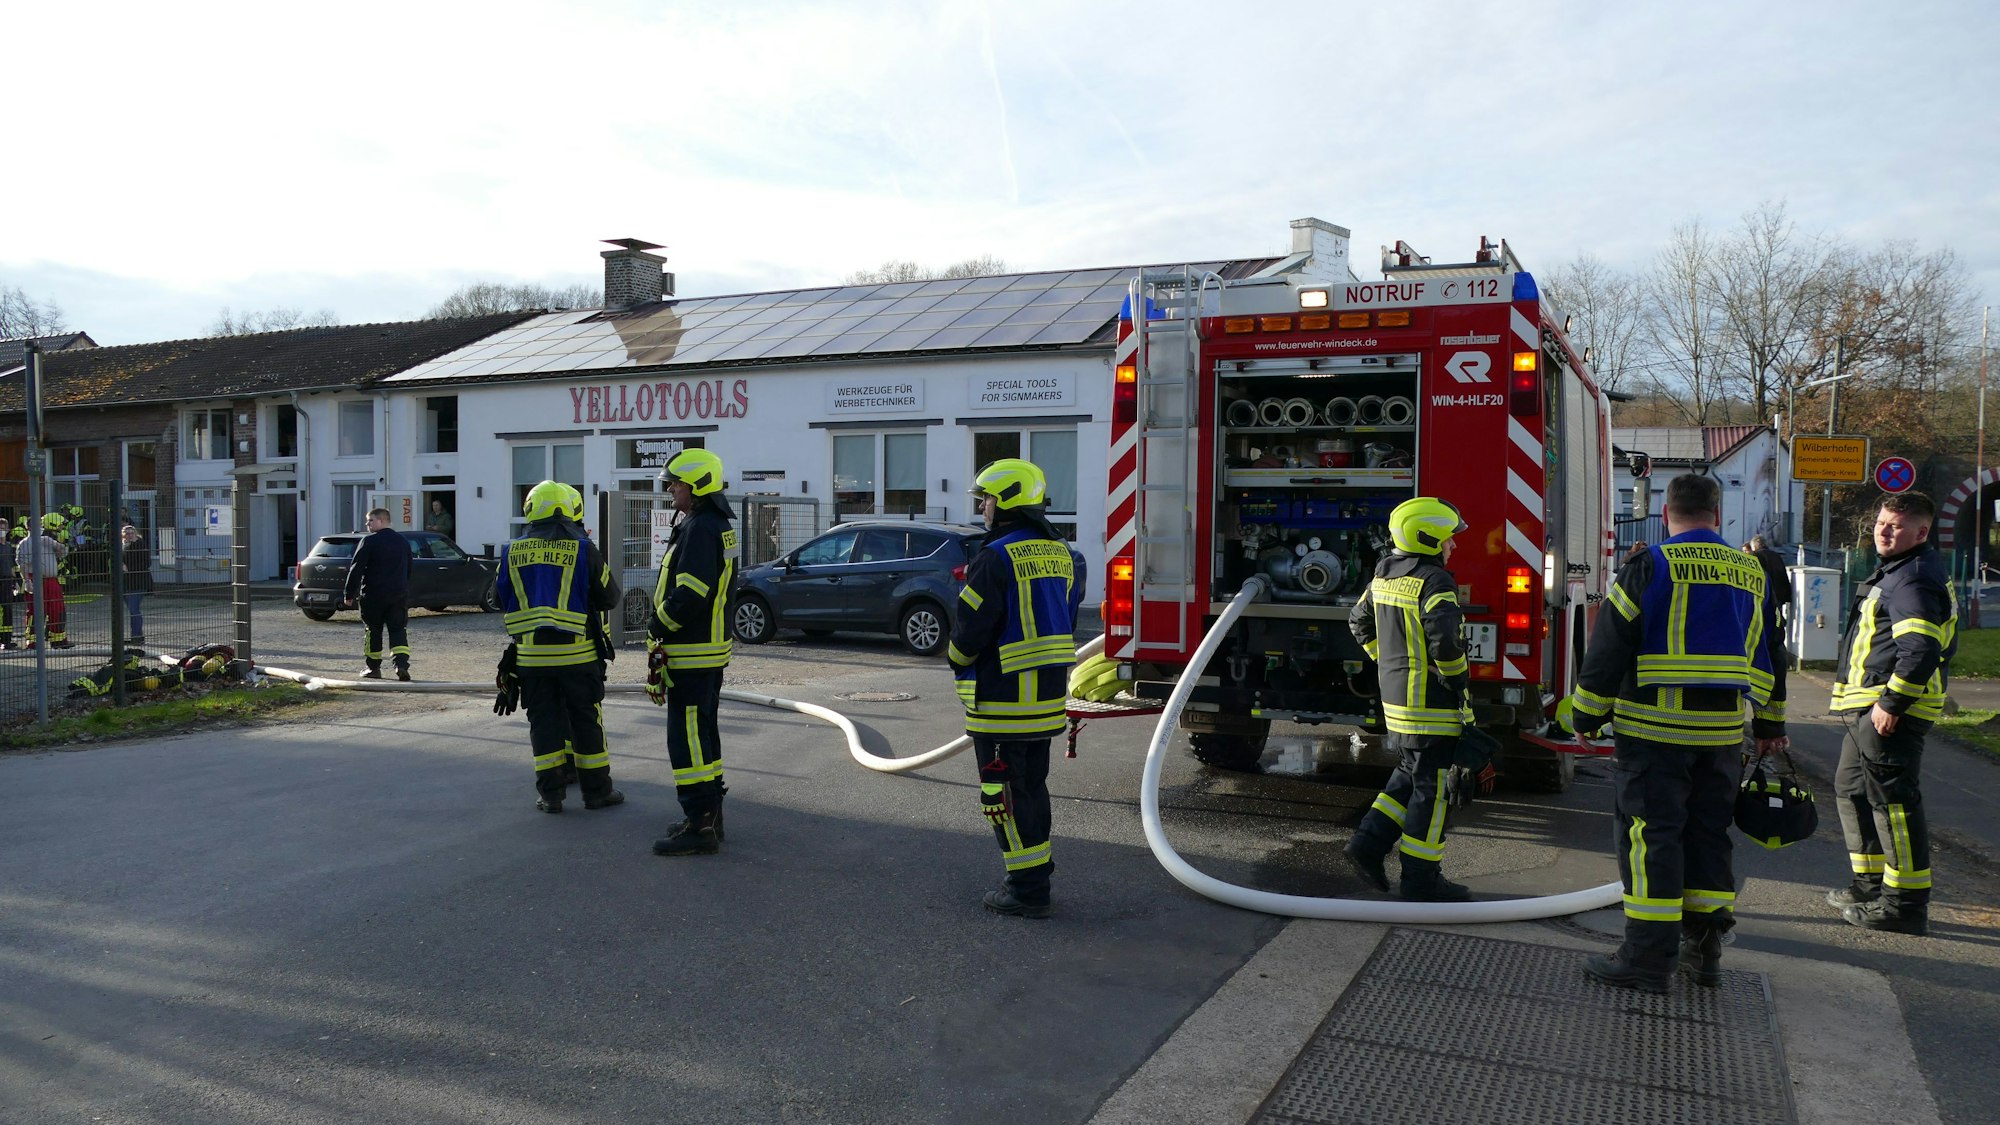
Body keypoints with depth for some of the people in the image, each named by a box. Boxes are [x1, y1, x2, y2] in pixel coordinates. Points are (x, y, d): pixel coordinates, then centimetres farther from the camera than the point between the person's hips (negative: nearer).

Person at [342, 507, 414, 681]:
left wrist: (350, 595, -3)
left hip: (373, 595, -4)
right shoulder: (403, 541, 10)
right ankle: (402, 665, -17)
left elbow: (356, 569, -9)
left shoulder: (370, 541, -9)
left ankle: (373, 668, 17)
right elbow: (410, 568, 19)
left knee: (373, 630, 10)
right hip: (399, 595, 4)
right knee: (398, 630, 2)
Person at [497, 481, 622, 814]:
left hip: (530, 655, 3)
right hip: (576, 654, -2)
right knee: (586, 722, 7)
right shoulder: (583, 550, -7)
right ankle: (596, 790, 13)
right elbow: (609, 598, -1)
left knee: (543, 721, 10)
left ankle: (550, 793, 12)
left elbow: (501, 598, 12)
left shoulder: (512, 552, 2)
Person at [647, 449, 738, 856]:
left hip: (691, 654, -11)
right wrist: (665, 628, 17)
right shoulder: (718, 526, 16)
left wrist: (658, 628, -12)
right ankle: (709, 815, 27)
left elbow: (690, 594, -26)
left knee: (688, 739, -7)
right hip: (711, 650, 11)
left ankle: (699, 826, -4)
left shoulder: (699, 529, -18)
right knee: (703, 735, 18)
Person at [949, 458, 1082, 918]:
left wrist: (956, 658, 3)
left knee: (1006, 792, 0)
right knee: (1033, 784, 19)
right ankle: (1036, 869, 29)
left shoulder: (996, 557, -18)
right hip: (1048, 692, 9)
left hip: (1002, 697, -9)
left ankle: (1027, 890, 5)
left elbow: (971, 630, -17)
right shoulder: (1058, 551, 9)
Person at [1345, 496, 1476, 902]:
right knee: (1431, 788, 0)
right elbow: (1443, 639, -29)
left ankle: (1368, 843, 16)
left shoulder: (1385, 576, 10)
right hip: (1429, 700, -9)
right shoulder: (1434, 581, -18)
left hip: (1395, 696, 9)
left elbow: (1359, 622, 21)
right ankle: (1421, 879, 7)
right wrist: (1458, 678, -14)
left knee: (1409, 775, 22)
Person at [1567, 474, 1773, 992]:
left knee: (1651, 833, -2)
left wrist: (1586, 716, 0)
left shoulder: (1651, 565, -8)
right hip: (1721, 732, 6)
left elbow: (1609, 647, -9)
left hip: (1653, 727, -6)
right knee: (1708, 834, 14)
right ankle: (1704, 948, 20)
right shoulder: (1751, 574, 11)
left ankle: (1648, 957, -1)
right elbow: (1761, 656, 19)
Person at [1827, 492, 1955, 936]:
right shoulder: (1893, 572, 19)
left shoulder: (1914, 579, -16)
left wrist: (1891, 703, -24)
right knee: (1852, 787, 21)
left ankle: (1907, 903, -3)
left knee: (1892, 799, -8)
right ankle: (1872, 884, 32)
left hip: (1890, 711, -12)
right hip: (1871, 706, 12)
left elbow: (1921, 649, -27)